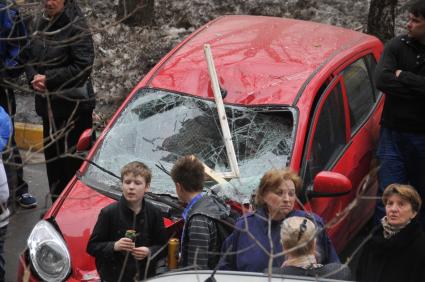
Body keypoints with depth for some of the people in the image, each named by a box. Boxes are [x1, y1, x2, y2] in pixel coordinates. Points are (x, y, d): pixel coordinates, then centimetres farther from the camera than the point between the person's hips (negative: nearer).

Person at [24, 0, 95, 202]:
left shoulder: (76, 26, -13)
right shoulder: (38, 23, 9)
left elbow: (83, 67, -17)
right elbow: (28, 57, 15)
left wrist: (49, 79, -16)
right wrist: (34, 78, -5)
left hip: (74, 104, -7)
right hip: (47, 103, 7)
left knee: (74, 160, -4)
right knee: (52, 155, 16)